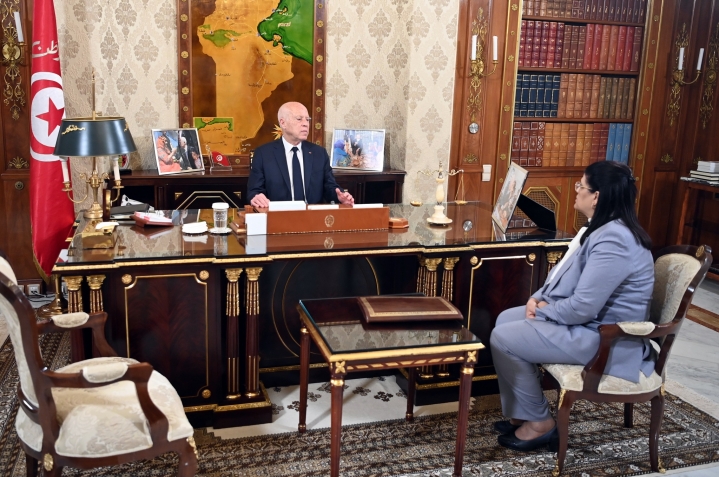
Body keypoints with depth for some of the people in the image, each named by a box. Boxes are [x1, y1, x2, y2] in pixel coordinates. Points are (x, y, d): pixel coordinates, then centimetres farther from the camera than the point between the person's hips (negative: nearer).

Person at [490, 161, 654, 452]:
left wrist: (543, 311, -12)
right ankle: (521, 414, 16)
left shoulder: (613, 241, -28)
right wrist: (539, 298, 1)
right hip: (590, 320, 11)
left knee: (503, 339, -13)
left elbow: (582, 307, -29)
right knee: (506, 319, 10)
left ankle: (539, 423, 4)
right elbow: (566, 275, 17)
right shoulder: (603, 228, 7)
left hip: (604, 339, -11)